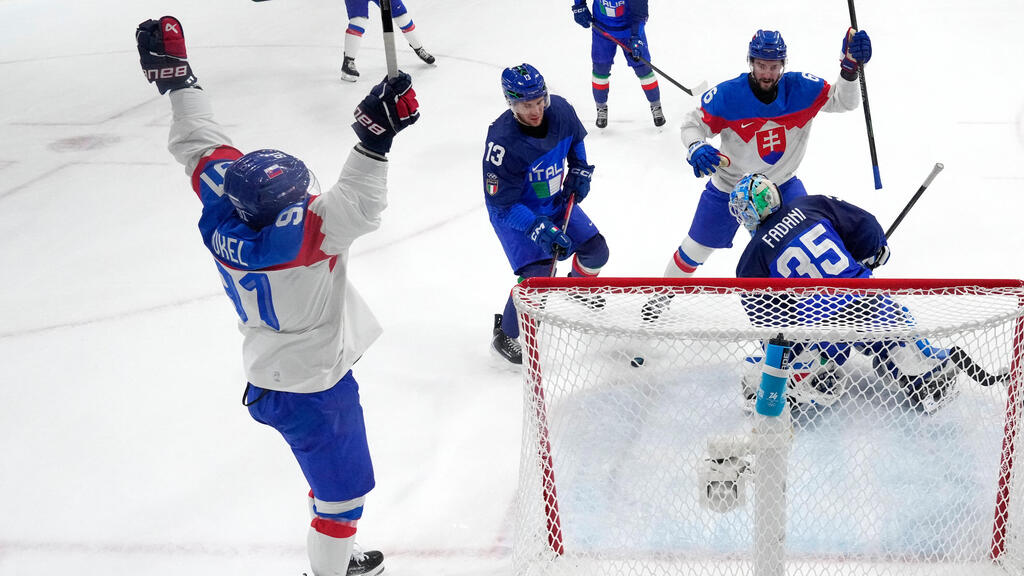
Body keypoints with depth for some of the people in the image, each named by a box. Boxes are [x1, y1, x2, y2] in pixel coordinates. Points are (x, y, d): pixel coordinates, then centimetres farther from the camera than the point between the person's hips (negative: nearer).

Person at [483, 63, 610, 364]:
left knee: (595, 250, 9)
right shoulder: (503, 141, -34)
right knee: (537, 275, -20)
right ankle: (505, 335, 3)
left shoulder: (559, 109, -17)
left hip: (556, 202, 6)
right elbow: (501, 203, -29)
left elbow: (575, 139, 11)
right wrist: (537, 229, -36)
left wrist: (579, 170, 0)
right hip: (514, 212, -6)